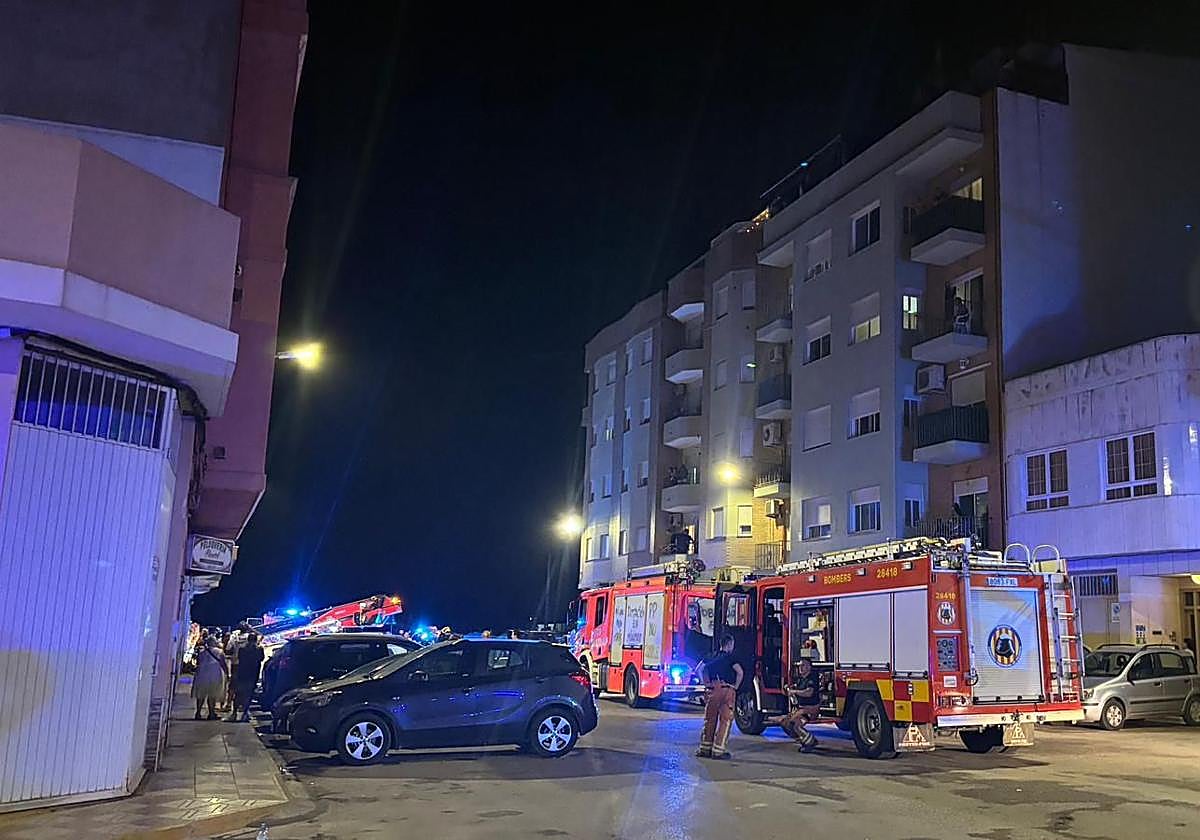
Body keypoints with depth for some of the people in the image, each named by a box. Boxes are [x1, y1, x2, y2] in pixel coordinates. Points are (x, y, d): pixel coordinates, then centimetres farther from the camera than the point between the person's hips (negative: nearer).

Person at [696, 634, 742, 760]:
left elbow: (700, 668, 10)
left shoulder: (713, 657, 14)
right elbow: (739, 672, -14)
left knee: (710, 720, 12)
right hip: (727, 690, -5)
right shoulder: (730, 657, -1)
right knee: (725, 720, 1)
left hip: (713, 689, 5)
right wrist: (736, 686, -3)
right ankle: (718, 750, -2)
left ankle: (705, 748, 14)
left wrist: (706, 683, 11)